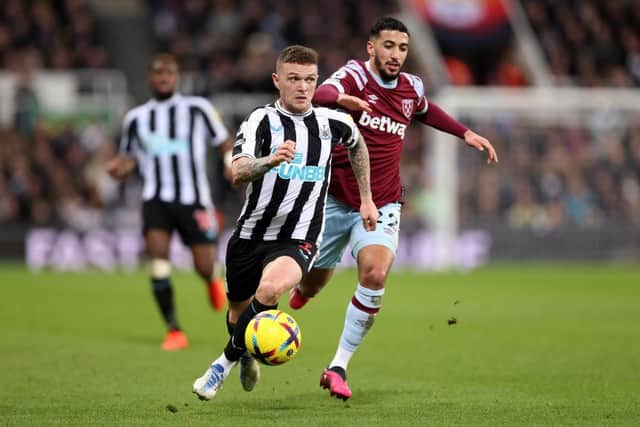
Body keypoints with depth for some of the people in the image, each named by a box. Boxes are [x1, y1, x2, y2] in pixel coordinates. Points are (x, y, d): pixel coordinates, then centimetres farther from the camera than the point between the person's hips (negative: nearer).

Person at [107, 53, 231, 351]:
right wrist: (118, 168, 0)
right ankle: (173, 330, -12)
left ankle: (213, 279, 38)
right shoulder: (136, 118, 12)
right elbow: (129, 157, 23)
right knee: (157, 256, -20)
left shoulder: (197, 109, 5)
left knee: (204, 267, -4)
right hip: (156, 198, 1)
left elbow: (223, 143, 10)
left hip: (193, 198, -1)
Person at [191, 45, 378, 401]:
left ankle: (228, 360, -10)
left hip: (298, 241, -1)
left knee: (269, 290, -31)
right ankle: (248, 356, 54)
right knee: (238, 314, 17)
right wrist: (270, 160, -45)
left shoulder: (333, 123, 1)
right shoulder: (262, 120, -8)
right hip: (250, 235, 1)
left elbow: (357, 144, 27)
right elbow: (238, 172, -25)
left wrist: (366, 199, 25)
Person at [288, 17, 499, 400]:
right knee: (312, 285, 11)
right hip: (335, 200, -2)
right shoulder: (354, 76, -13)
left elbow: (427, 111, 30)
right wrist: (341, 98, -60)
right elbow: (322, 94, -38)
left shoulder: (411, 88, 4)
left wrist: (466, 133, 23)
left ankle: (338, 367, -16)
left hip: (381, 206, 2)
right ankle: (301, 291, 54)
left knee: (375, 273, -25)